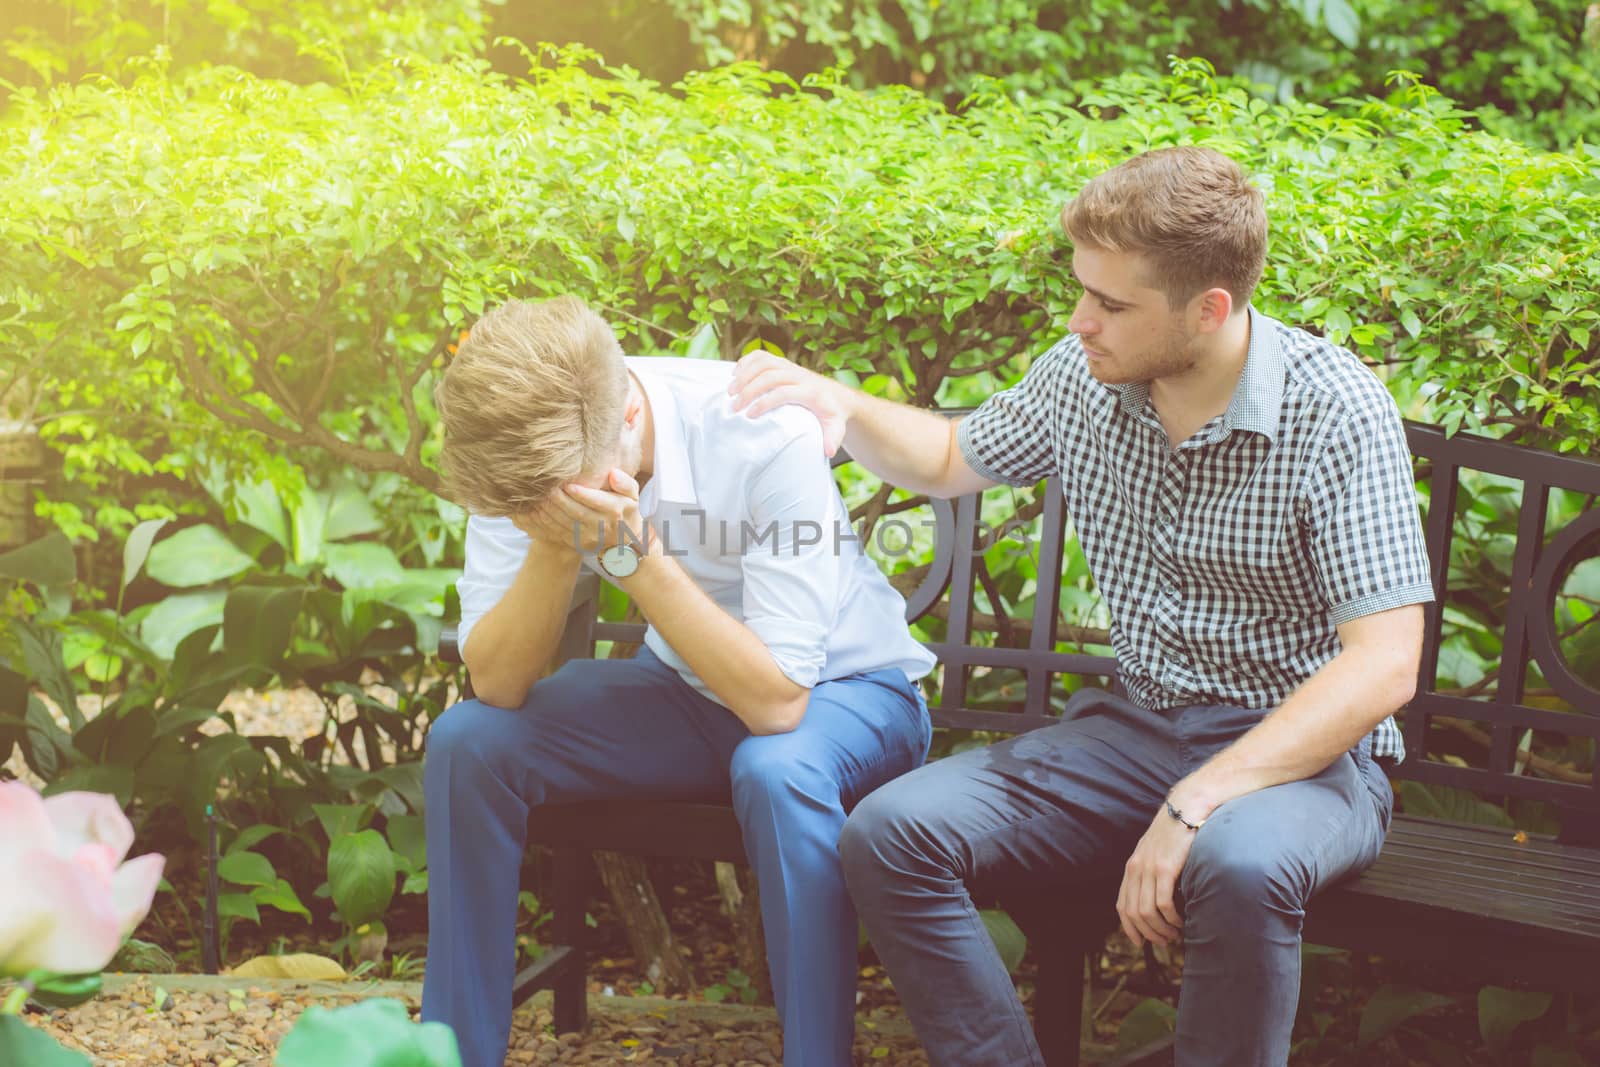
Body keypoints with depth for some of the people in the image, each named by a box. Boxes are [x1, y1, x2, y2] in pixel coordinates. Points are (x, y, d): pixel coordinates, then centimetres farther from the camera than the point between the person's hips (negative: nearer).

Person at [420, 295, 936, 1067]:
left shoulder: (766, 436, -31)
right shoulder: (527, 453, -17)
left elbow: (777, 701, -32)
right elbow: (497, 685, -18)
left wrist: (635, 553, -37)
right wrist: (554, 541, -33)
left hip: (843, 691, -4)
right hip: (690, 689, 5)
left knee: (776, 771, -38)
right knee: (464, 742, -15)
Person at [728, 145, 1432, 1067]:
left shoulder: (1335, 410, -16)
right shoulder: (1082, 377, 0)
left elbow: (1383, 666, -22)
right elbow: (953, 460, 23)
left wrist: (1196, 804, -30)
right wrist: (842, 406, 1)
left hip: (1307, 751, -5)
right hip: (1138, 729, 5)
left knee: (1239, 867, -40)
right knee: (889, 835, -17)